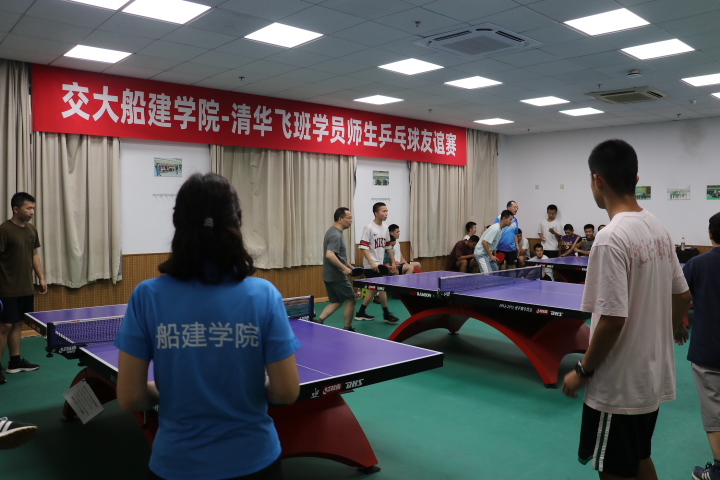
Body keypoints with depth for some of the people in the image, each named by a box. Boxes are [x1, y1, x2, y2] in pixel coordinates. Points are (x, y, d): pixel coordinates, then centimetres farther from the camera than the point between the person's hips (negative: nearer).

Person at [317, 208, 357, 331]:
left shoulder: (333, 232, 13)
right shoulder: (336, 235, -20)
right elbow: (330, 255, -31)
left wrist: (348, 265, 19)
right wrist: (344, 268, -26)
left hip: (329, 276, 9)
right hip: (337, 276, -9)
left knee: (336, 302, 15)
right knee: (351, 300, 5)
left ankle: (319, 321, 3)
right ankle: (347, 329, 15)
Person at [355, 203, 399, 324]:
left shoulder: (385, 229, 9)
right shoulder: (369, 228, -13)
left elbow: (388, 247, 18)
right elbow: (363, 247, -17)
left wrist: (393, 262, 14)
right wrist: (372, 262, -24)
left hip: (379, 265, 8)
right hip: (371, 266, -8)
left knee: (374, 289, 11)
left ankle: (360, 313, 21)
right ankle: (386, 315, 5)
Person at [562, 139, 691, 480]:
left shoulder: (611, 238, -23)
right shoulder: (658, 229, 3)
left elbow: (612, 320, -25)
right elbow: (682, 296, 12)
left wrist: (583, 370, -13)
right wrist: (673, 328, 32)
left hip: (619, 386, -8)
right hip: (652, 376, 8)